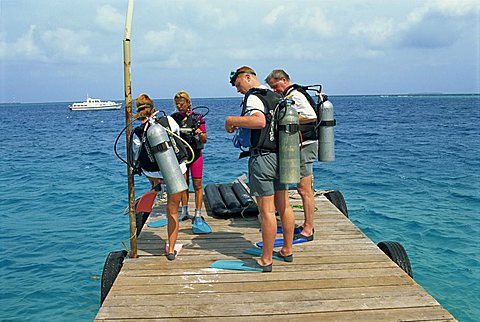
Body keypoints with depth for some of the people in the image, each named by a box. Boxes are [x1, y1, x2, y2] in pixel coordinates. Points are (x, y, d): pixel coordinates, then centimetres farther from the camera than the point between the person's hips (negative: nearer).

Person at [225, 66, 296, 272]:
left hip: (263, 158, -9)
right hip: (282, 156, 9)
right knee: (284, 206, 15)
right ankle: (287, 251, 26)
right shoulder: (276, 97, 17)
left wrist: (231, 120, -19)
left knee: (266, 211, -4)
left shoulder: (253, 97, -10)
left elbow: (260, 121, -30)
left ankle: (266, 261, 3)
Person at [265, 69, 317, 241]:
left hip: (305, 146, -11)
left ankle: (308, 230, -2)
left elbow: (311, 116, -26)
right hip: (300, 146, 11)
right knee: (304, 189, 15)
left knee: (304, 189, -7)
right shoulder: (290, 96, 19)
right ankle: (307, 224, 25)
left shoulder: (295, 95, -13)